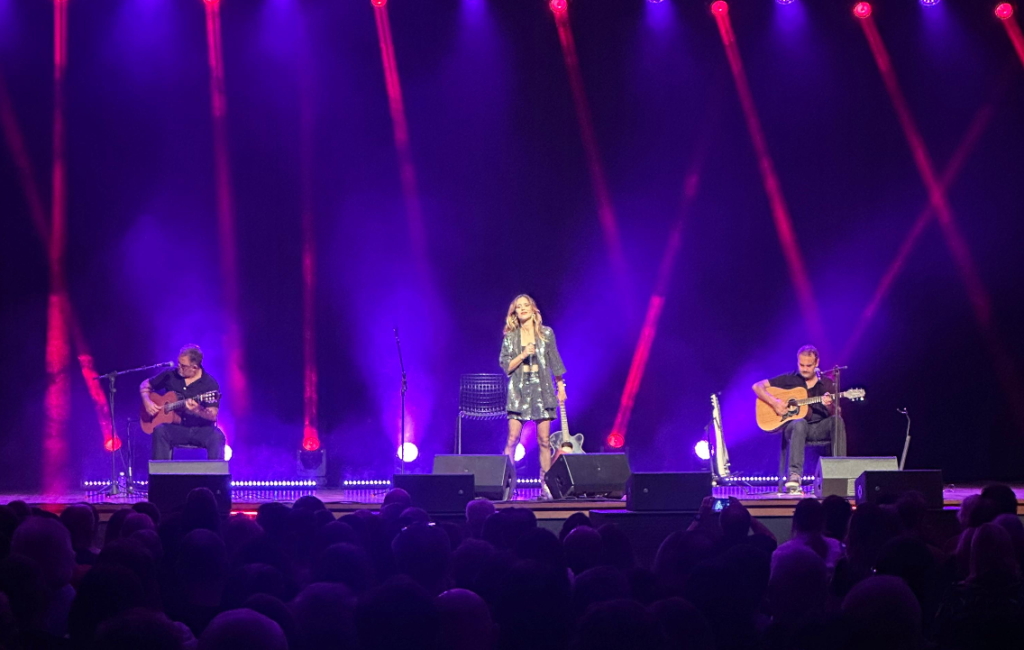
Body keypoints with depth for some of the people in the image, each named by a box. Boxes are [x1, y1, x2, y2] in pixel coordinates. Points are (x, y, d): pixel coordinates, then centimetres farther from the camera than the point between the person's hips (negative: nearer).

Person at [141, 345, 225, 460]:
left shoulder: (210, 384, -7)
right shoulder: (171, 375, 3)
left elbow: (213, 415, -14)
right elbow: (146, 385, 18)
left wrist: (197, 410, -34)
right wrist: (147, 401, -2)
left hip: (201, 429, -2)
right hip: (175, 428, 2)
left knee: (217, 436, -33)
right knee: (159, 430, -30)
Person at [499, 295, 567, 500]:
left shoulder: (546, 333, 8)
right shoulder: (510, 336, 6)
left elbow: (555, 361, 12)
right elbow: (506, 366, 2)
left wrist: (561, 386, 9)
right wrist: (523, 355, -12)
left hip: (542, 389, 1)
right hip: (519, 390, -1)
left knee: (544, 440, -1)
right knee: (512, 438, -8)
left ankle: (546, 483, 5)